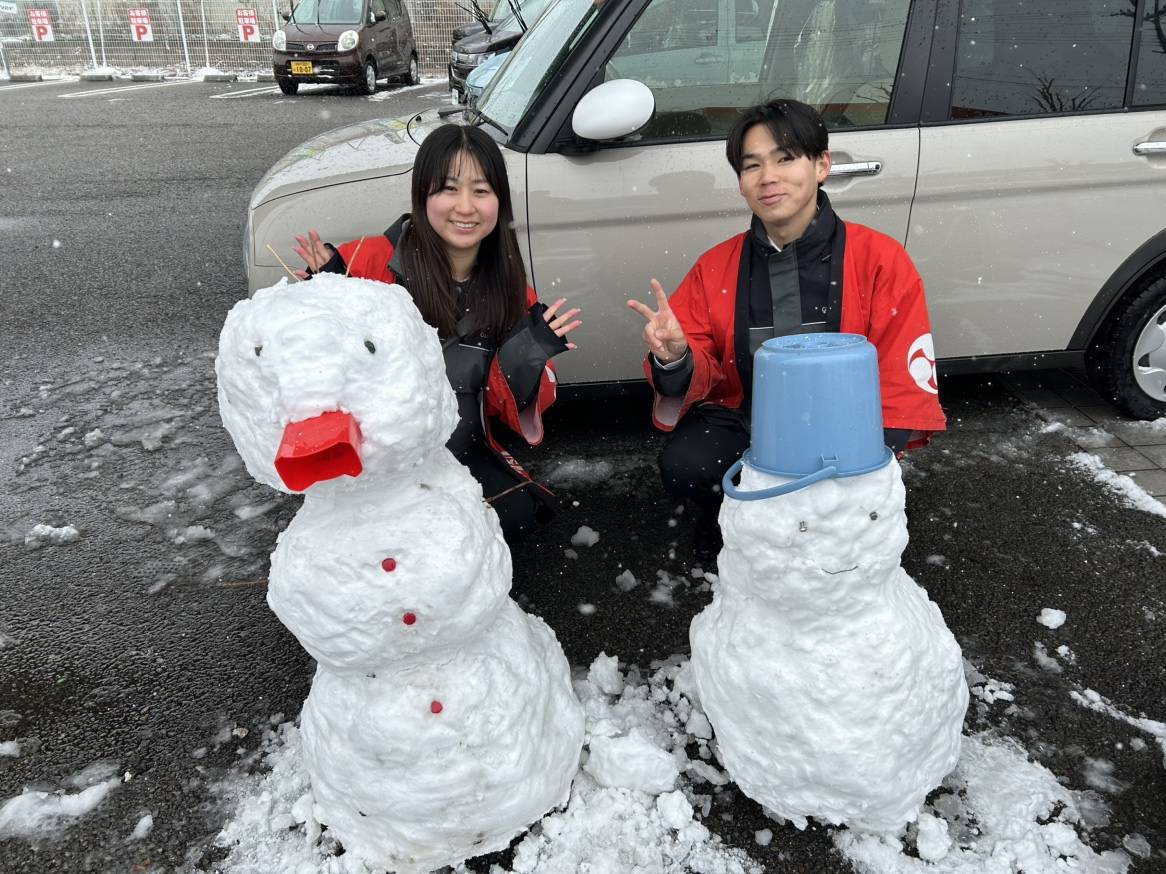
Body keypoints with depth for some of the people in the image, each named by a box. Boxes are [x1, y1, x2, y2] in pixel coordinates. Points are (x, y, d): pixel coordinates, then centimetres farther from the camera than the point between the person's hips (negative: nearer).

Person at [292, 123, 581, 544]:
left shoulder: (510, 286, -3)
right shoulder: (371, 261, -16)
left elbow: (519, 414, -2)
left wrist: (523, 358, -21)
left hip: (458, 449, 5)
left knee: (516, 515, -14)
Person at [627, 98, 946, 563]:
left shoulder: (881, 260, -9)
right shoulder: (715, 269, -2)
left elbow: (904, 383, -8)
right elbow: (699, 377, -2)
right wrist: (674, 359, -27)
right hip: (744, 423, 1)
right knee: (682, 466, -27)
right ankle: (728, 508, 9)